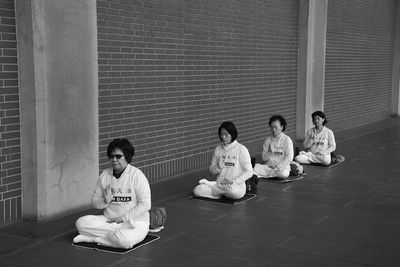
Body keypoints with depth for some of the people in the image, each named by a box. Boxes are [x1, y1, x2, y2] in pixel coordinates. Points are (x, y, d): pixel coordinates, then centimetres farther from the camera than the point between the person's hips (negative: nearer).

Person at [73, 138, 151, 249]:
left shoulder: (137, 175, -10)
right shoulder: (104, 175, 6)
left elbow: (145, 204, -13)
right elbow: (94, 201, 11)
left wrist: (124, 218, -16)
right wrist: (105, 201, -12)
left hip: (134, 223, -4)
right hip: (108, 221, 4)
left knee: (124, 240, -37)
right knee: (81, 223, -17)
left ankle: (92, 238, -12)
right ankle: (113, 236, -10)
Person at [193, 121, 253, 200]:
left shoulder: (241, 150, -7)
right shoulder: (218, 149, 8)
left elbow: (249, 172, -7)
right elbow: (212, 170, 12)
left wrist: (233, 181, -18)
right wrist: (218, 168, -11)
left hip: (237, 187, -3)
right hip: (220, 185, 3)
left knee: (229, 187, -39)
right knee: (197, 190, -21)